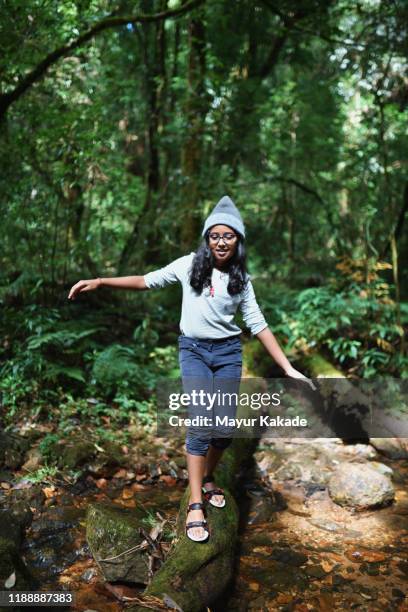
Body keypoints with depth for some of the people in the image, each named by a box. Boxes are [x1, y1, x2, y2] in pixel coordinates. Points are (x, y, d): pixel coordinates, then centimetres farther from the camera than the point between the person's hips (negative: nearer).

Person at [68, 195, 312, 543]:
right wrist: (99, 282, -6)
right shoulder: (190, 265, -2)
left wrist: (287, 367, -3)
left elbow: (258, 324, 1)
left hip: (228, 352, 2)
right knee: (201, 424, -11)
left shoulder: (241, 279, 3)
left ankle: (208, 478, 32)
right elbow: (148, 281, 2)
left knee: (226, 428, 3)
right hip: (193, 350, -2)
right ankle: (196, 504, 0)